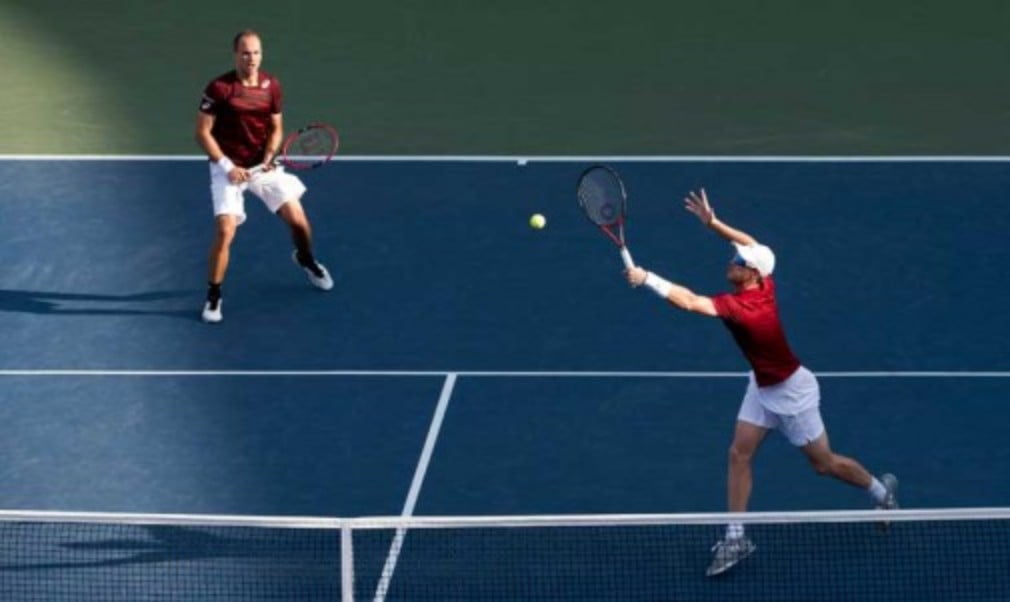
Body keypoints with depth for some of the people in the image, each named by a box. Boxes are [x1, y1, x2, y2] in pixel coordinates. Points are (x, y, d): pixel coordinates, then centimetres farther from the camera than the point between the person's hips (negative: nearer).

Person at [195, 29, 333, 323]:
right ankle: (213, 296, 1)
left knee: (298, 220, 1)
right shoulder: (218, 88, -15)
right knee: (225, 232, -17)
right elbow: (203, 133, -11)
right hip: (228, 167, -4)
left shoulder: (272, 86, -3)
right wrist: (227, 166, -18)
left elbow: (276, 128, 8)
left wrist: (269, 156, -10)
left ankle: (305, 259, 37)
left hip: (262, 166, 4)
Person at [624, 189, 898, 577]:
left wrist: (646, 278, -40)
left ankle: (882, 491, 33)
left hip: (791, 390, -8)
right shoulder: (764, 284, -14)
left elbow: (690, 302, -44)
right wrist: (711, 221, -8)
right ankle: (736, 537, 5)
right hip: (763, 385, 8)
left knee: (823, 463, 8)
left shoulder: (742, 308, -36)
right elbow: (752, 244, 3)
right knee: (739, 454, 1)